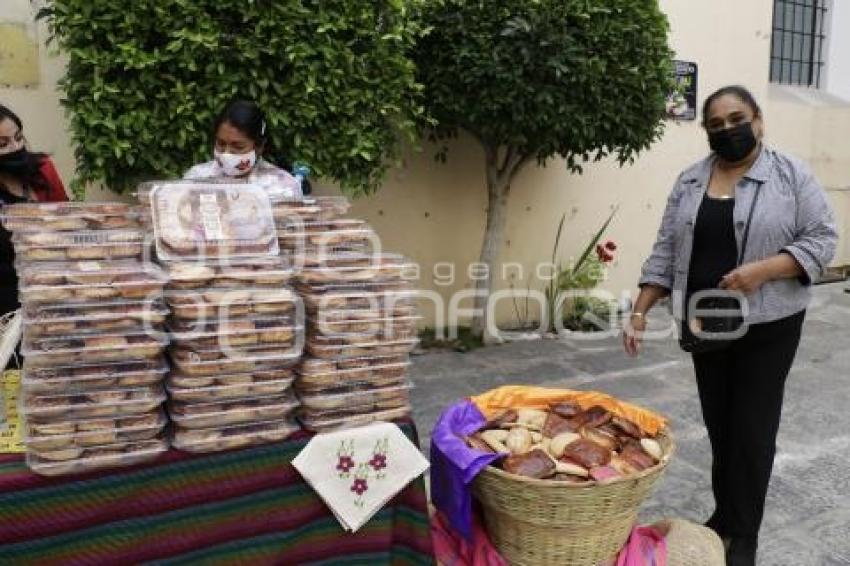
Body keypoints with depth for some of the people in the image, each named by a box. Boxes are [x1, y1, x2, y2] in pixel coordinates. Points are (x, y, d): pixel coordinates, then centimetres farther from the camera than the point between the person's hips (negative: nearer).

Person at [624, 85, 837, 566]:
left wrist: (763, 269, -23)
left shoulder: (791, 174, -5)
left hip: (767, 325, -3)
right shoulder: (690, 182, 5)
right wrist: (640, 312, -2)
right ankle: (725, 513, 29)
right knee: (718, 424, 13)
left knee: (752, 428, 2)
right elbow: (666, 253, 4)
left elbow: (821, 239, -7)